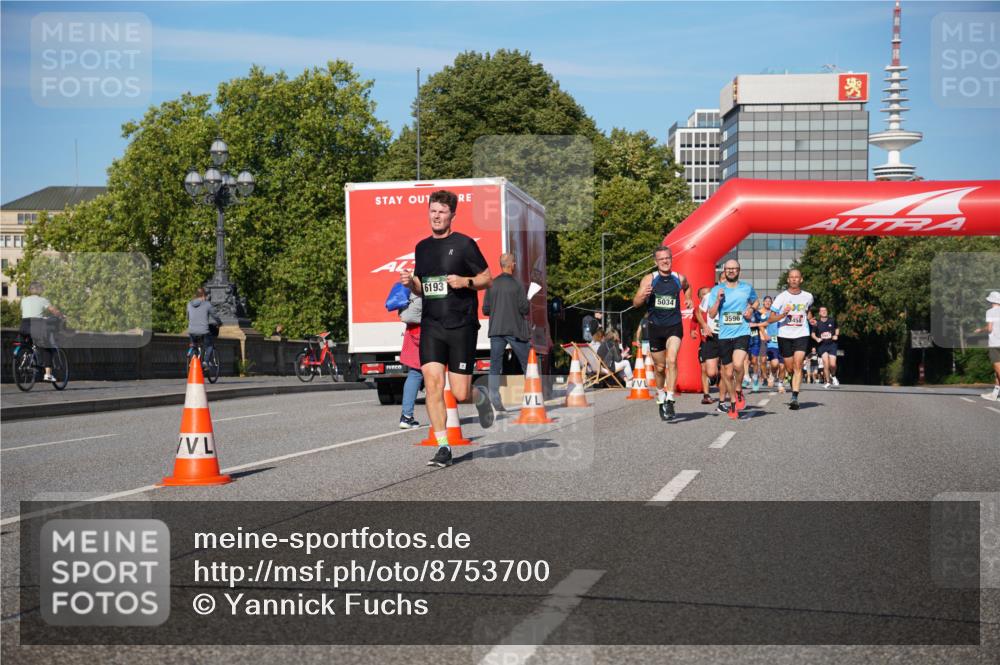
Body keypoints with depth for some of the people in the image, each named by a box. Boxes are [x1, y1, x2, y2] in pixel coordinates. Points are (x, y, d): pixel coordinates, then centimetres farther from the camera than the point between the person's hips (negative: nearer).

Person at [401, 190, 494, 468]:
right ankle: (443, 448, -3)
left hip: (461, 326, -4)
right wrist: (410, 283, 1)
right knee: (432, 383, -11)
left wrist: (466, 281, -17)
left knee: (460, 394, -4)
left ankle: (480, 396, 34)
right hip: (431, 325, 4)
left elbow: (487, 279, 1)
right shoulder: (422, 247, 13)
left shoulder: (464, 244, -3)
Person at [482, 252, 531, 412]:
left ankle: (495, 402, -4)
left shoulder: (492, 284, 1)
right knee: (527, 364, 10)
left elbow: (485, 310, 4)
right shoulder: (517, 284, -8)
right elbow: (525, 309, -10)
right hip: (515, 330, -3)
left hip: (496, 331, 3)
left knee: (495, 367, 4)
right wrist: (528, 305, 12)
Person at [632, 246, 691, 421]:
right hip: (655, 327, 1)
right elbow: (635, 303, -9)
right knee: (659, 367, 11)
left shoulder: (680, 278, 2)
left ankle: (669, 400, -21)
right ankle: (660, 396, 34)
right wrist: (643, 295, -28)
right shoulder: (649, 279, -4)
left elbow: (687, 287, 28)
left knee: (672, 360, -21)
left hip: (674, 326, 0)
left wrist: (688, 299, 11)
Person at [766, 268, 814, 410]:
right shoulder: (781, 297, -3)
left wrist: (810, 319, 6)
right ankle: (794, 385, 38)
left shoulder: (808, 296, 4)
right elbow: (770, 319, -3)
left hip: (801, 335, 0)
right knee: (789, 368, 8)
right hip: (785, 336, 0)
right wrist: (783, 315, -20)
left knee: (798, 365, -16)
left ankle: (795, 398, -20)